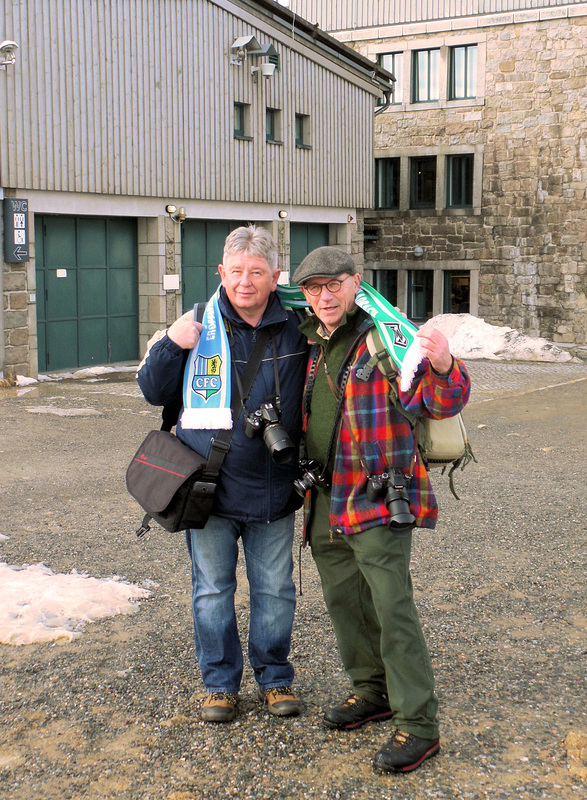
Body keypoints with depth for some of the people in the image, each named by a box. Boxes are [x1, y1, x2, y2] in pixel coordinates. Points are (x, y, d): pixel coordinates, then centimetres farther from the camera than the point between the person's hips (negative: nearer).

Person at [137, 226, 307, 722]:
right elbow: (154, 392, -2)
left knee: (275, 589, 11)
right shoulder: (199, 324, -4)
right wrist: (171, 346, -18)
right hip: (209, 488, -1)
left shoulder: (297, 328, 0)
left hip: (274, 489, 1)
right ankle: (220, 683, 26)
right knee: (213, 589, 10)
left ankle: (275, 677, 29)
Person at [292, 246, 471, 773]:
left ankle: (419, 725, 0)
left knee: (393, 608, -8)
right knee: (344, 601, 17)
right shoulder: (310, 345, 9)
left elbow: (442, 402, -20)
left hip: (378, 500, -8)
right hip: (324, 500, 8)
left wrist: (443, 367, -40)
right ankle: (373, 691, 34)